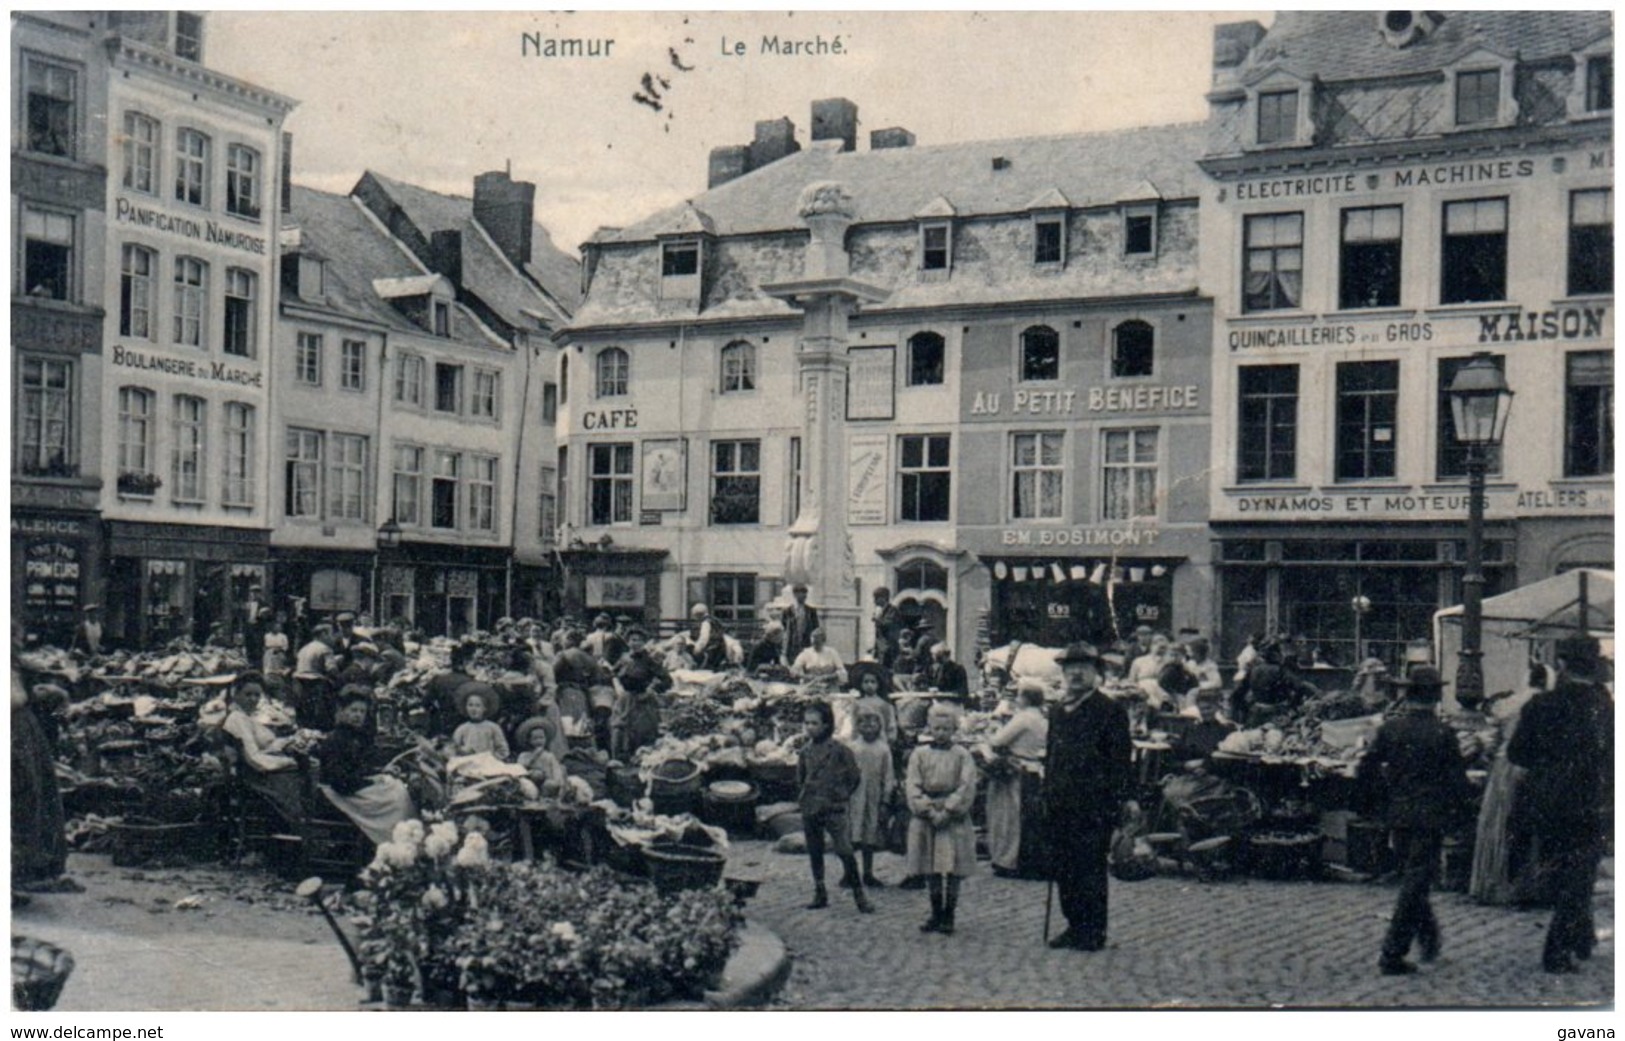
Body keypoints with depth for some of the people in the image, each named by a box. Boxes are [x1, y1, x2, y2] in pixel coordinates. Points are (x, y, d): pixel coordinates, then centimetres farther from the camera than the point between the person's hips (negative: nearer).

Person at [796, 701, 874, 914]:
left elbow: (854, 778, 0)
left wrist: (841, 797, 0)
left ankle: (860, 895, -4)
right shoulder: (806, 750, 7)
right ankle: (820, 894, 22)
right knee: (814, 852, 11)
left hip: (833, 809, -5)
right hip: (810, 809, 6)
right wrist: (804, 795, 13)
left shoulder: (839, 750, -8)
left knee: (845, 852, -12)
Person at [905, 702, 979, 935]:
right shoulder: (919, 754, 7)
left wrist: (947, 812, -15)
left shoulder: (962, 755, 2)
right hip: (926, 819, 2)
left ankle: (948, 917, 7)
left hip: (954, 819, -2)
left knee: (953, 870, -1)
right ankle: (936, 914, 17)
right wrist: (928, 810, -12)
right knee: (931, 870, 6)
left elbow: (967, 788, -6)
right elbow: (912, 785, 0)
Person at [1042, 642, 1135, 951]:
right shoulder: (1058, 711, 15)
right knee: (1061, 867, 9)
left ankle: (1094, 931, 7)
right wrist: (1047, 793, 17)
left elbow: (1122, 758, -7)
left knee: (1090, 867, -2)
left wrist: (1125, 798, -13)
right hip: (1060, 805, 6)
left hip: (1095, 805, -6)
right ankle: (1075, 925, 21)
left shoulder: (1111, 710, -4)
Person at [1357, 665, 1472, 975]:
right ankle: (1392, 954, -2)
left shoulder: (1390, 728, -1)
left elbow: (1367, 769, 0)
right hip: (1430, 817, -4)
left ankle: (1429, 938, 35)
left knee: (1412, 877, 21)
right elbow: (1457, 779, -10)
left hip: (1398, 816, 4)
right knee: (1415, 883, 0)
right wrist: (1457, 811, 6)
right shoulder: (1442, 733, -12)